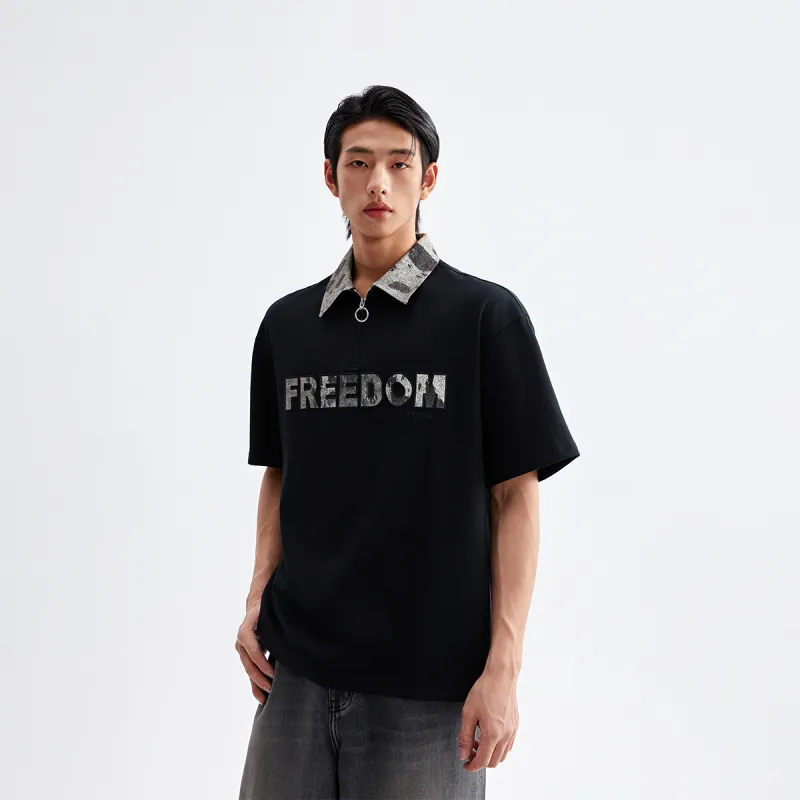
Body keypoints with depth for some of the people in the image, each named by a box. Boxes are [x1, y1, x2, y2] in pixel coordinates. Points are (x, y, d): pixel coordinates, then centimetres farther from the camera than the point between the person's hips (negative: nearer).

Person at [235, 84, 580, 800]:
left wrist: (504, 666, -10)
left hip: (430, 684, -3)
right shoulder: (286, 324, 8)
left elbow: (516, 497, -5)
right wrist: (258, 599, 4)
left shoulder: (486, 315, -5)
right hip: (298, 670, 4)